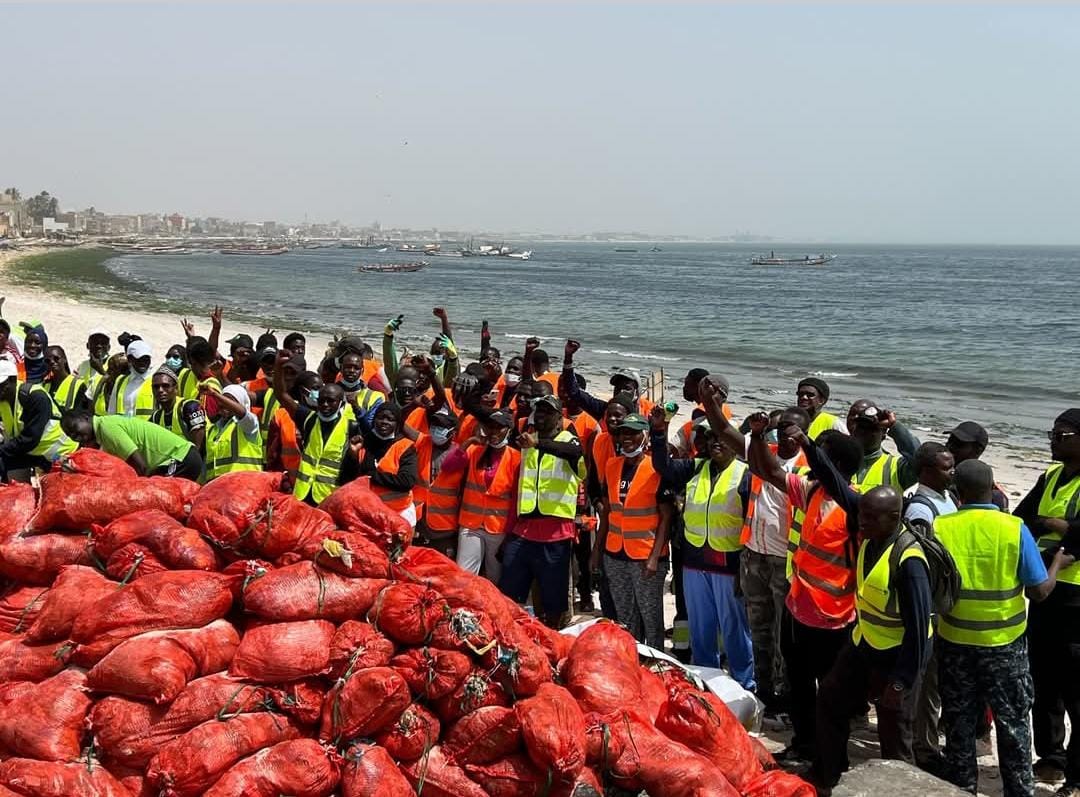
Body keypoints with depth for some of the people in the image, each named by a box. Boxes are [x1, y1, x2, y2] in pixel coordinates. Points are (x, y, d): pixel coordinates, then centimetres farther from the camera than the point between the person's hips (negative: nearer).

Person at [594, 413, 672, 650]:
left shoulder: (657, 468, -11)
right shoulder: (612, 466, 6)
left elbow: (666, 518, -11)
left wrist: (655, 557, -17)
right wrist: (597, 548, 11)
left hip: (646, 557, -5)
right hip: (615, 555, 6)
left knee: (651, 619, 4)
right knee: (624, 618, 14)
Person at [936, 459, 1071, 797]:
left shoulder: (940, 528, -10)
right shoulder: (1015, 528, -14)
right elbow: (1039, 591, -9)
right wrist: (1057, 564, 10)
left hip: (955, 641, 1)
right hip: (1004, 643, -1)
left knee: (959, 723, 15)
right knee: (1013, 722, 14)